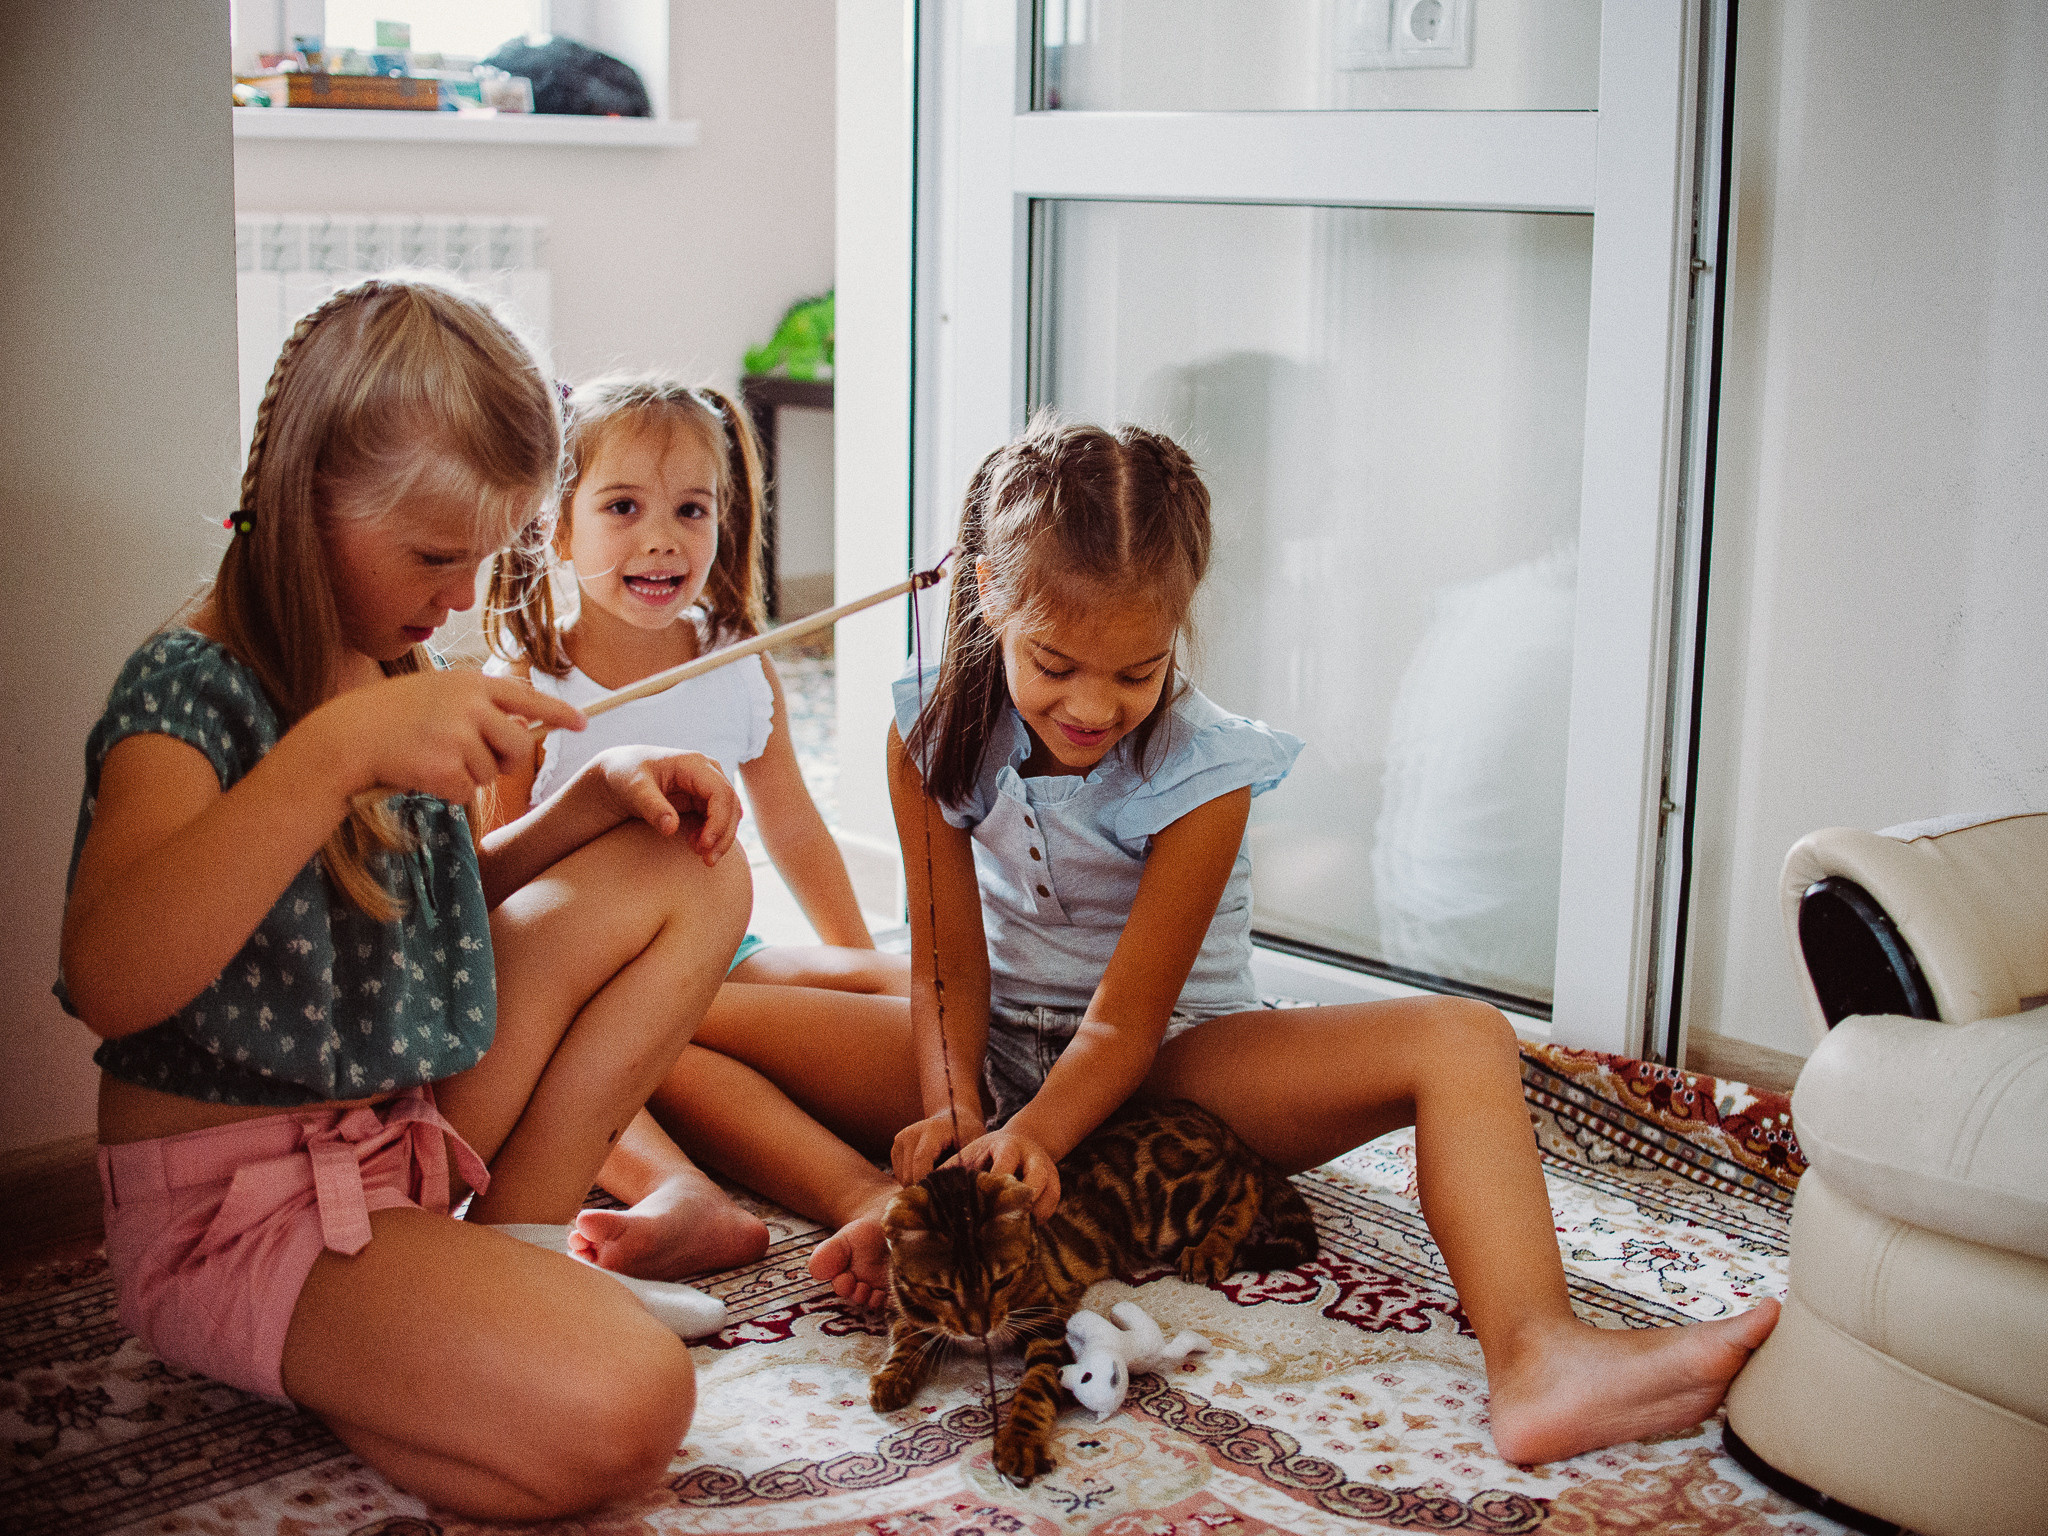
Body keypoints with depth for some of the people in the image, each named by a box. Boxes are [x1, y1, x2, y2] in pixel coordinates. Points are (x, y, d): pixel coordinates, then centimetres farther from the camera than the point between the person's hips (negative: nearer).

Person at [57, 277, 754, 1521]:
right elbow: (109, 984, -37)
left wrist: (601, 789, 5)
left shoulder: (388, 663, 7)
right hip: (238, 1204, -9)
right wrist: (337, 750, -44)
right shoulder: (193, 688, -19)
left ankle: (514, 1239, 4)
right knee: (617, 1406, -32)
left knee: (689, 874, 10)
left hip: (412, 1126, 9)